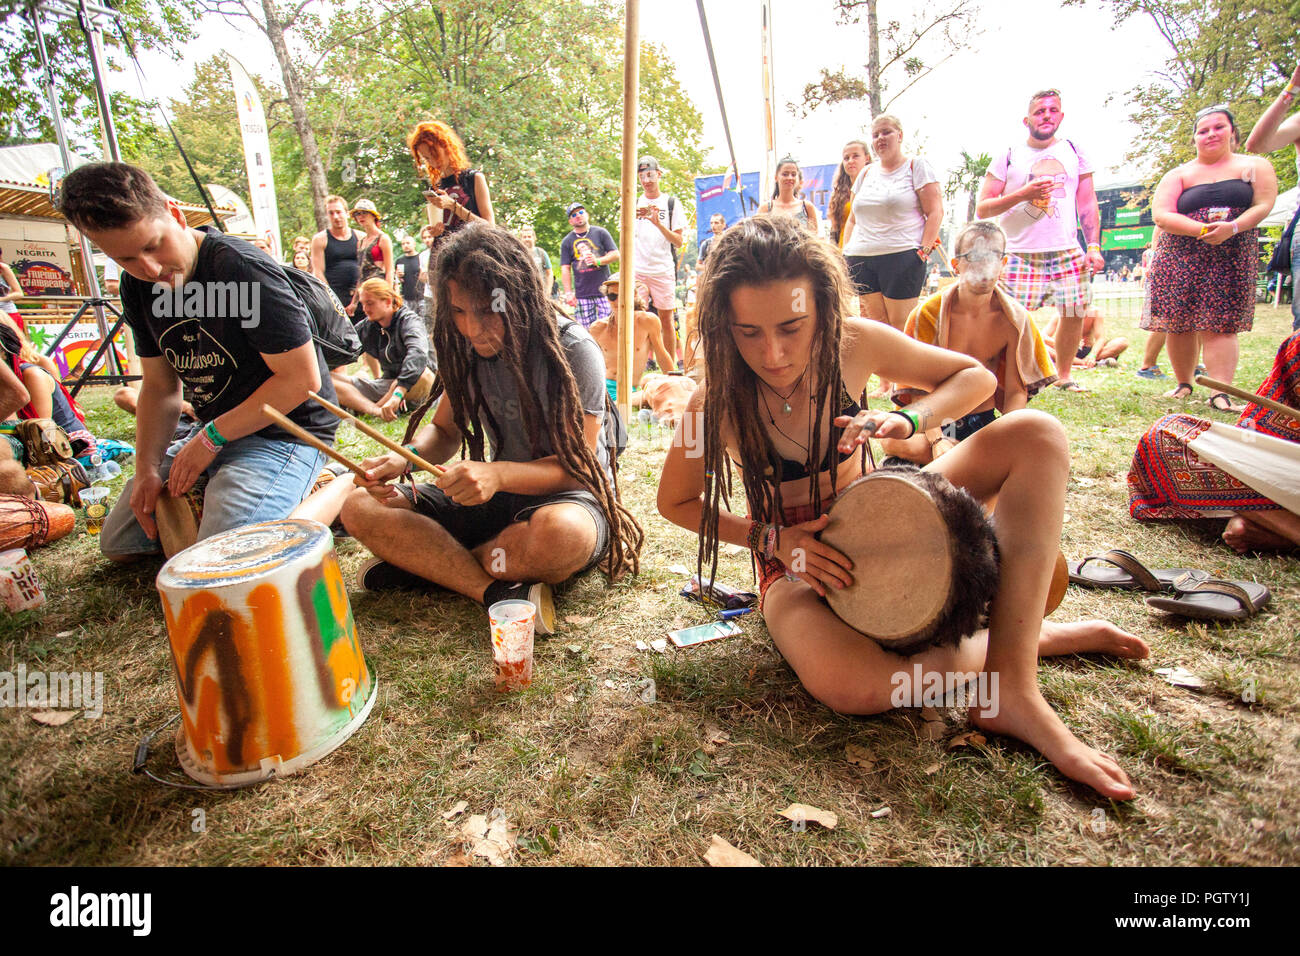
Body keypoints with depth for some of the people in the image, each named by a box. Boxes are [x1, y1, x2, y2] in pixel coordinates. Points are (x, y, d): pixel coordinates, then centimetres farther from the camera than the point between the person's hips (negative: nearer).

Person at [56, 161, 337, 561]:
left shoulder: (243, 269, -21)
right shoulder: (138, 287, 5)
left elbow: (302, 379, -23)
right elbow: (160, 386, 13)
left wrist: (211, 438, -15)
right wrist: (146, 469, 1)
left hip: (286, 430, -9)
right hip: (214, 434, 9)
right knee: (117, 544, 17)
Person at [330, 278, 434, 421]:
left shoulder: (409, 321, -12)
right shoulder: (365, 327, 9)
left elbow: (418, 355, -31)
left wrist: (397, 393, -44)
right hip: (388, 385, 5)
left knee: (423, 375, -41)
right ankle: (376, 410, -34)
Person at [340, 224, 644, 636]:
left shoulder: (574, 350, -16)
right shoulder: (468, 349, 2)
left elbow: (578, 466, -17)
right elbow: (445, 429, 12)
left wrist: (498, 474, -35)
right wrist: (404, 459, -11)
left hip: (571, 497, -5)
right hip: (498, 495, 6)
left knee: (560, 531, -43)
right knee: (360, 509, -12)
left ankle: (428, 562, -17)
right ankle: (499, 592, -28)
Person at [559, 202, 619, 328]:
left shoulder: (600, 233, 8)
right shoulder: (566, 241, 10)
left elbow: (616, 254, 5)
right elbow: (565, 269, 7)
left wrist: (597, 261, -12)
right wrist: (568, 293, -2)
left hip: (604, 290, -1)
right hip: (582, 294, 1)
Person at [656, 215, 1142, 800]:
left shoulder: (854, 345, -14)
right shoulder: (717, 405, -20)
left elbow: (977, 377, 1)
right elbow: (675, 502, -4)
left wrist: (909, 420, -20)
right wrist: (770, 537, -16)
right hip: (796, 560, -3)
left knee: (1035, 435, -17)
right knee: (847, 685, -38)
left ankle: (1014, 691, -24)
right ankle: (1032, 635, -9)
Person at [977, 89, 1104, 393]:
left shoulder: (1074, 152, 12)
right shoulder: (1008, 157, 3)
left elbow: (1087, 203, 13)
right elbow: (982, 209, -1)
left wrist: (1094, 246, 4)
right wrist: (1023, 194, -15)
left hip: (1067, 252, 3)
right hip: (1019, 254, -3)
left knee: (1074, 312, 3)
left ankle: (1064, 376, 19)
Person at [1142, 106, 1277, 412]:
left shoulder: (1255, 166, 13)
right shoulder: (1179, 175, 11)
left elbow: (1264, 205, 2)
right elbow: (1160, 215, -4)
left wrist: (1232, 227, -18)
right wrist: (1203, 229, -17)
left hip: (1233, 260, -1)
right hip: (1182, 259, 1)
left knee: (1220, 324, -10)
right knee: (1178, 324, -1)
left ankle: (1221, 394, -15)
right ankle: (1183, 384, 15)